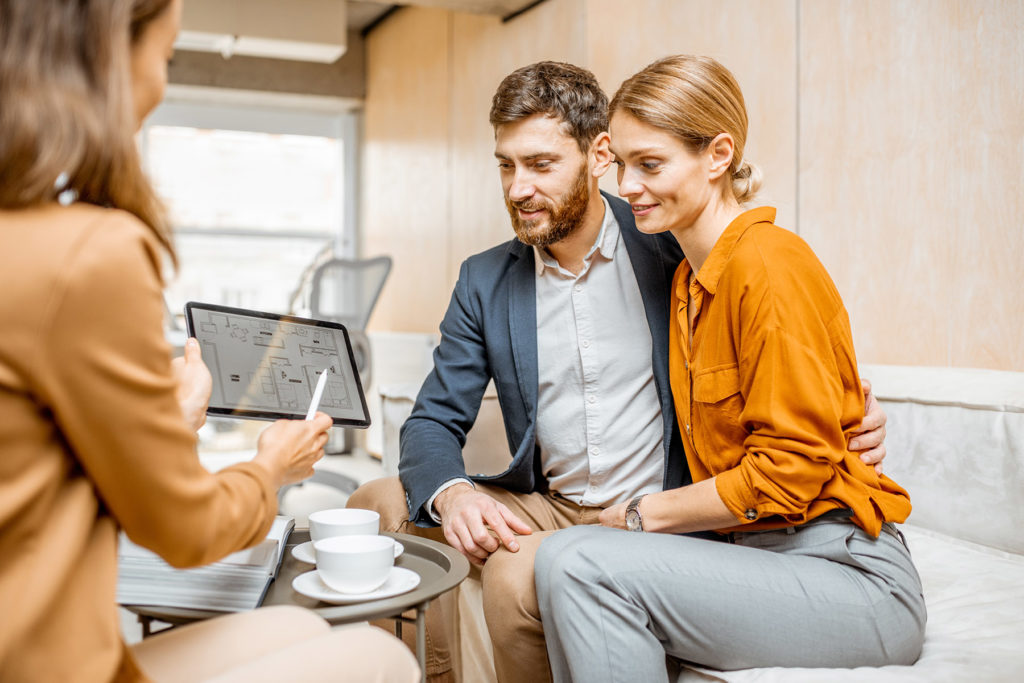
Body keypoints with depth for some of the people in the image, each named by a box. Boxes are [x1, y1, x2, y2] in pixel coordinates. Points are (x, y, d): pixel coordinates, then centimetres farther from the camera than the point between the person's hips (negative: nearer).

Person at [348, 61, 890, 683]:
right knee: (377, 504, -9)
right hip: (544, 508, 5)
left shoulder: (670, 247, -4)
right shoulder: (485, 282, 5)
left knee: (518, 574, -29)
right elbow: (435, 421, 5)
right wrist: (450, 493, -18)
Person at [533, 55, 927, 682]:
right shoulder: (689, 277, 12)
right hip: (757, 554, 8)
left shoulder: (768, 263, -14)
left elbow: (794, 466, -17)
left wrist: (645, 514, -8)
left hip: (854, 579, -7)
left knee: (583, 563, -23)